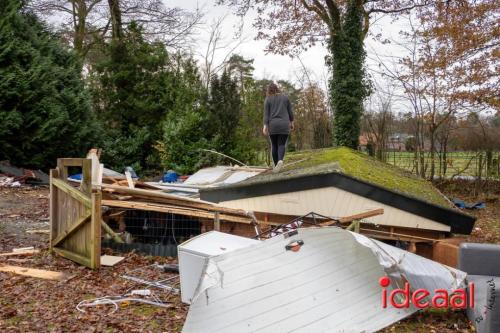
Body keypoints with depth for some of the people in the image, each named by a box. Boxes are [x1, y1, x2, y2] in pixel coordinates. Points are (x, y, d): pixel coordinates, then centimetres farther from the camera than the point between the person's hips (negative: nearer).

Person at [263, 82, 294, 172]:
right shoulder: (285, 97, 7)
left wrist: (265, 126, -9)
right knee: (282, 145, 0)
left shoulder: (268, 99, 2)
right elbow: (290, 111, 6)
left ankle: (275, 165, 12)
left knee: (274, 145, 12)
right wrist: (292, 122, 14)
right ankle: (280, 160, -27)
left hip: (273, 125, 0)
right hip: (284, 125, 0)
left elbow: (266, 113, -4)